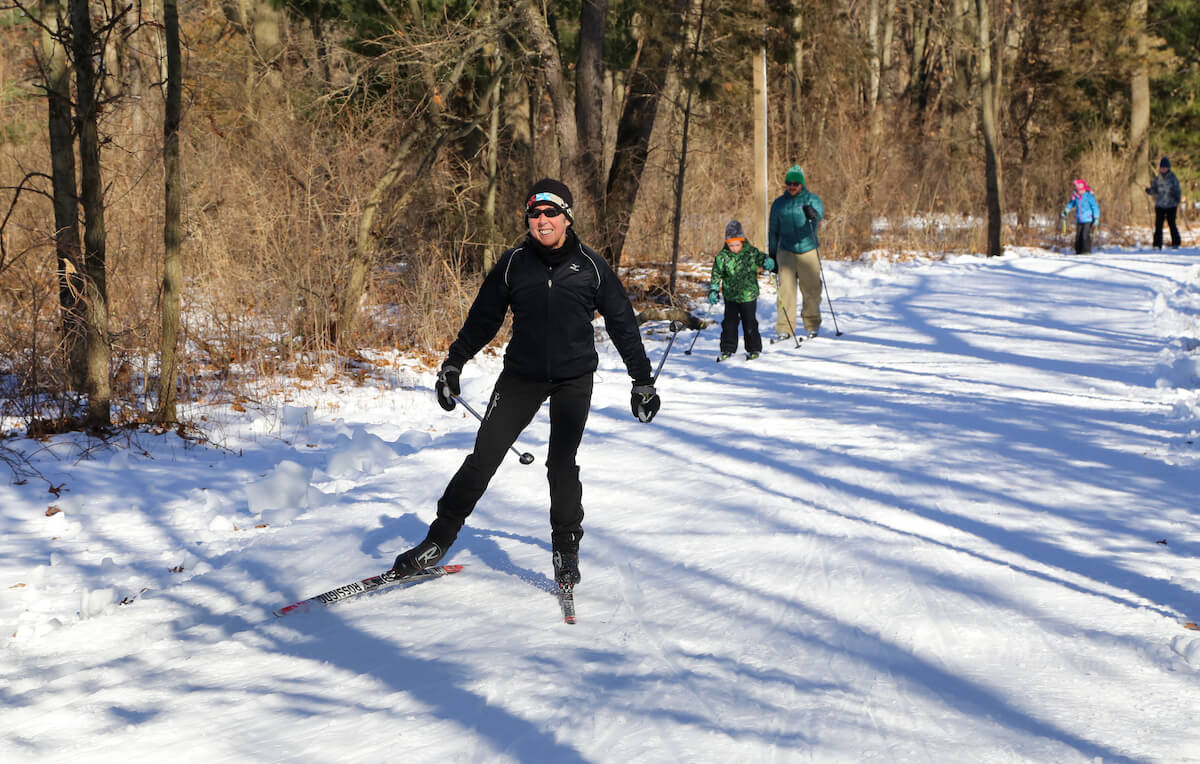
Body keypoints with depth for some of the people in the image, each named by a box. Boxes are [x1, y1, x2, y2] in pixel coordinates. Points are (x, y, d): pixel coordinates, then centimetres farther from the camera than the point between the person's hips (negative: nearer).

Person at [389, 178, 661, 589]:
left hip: (574, 379, -1)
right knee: (484, 455, -4)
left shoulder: (591, 266, -3)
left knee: (562, 463, -5)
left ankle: (566, 548, 11)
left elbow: (622, 323, 6)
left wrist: (643, 380, 8)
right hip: (522, 374, 1)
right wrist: (453, 364, 6)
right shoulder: (514, 263, 0)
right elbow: (483, 317, 10)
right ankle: (439, 537, 3)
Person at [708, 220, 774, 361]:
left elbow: (761, 258, 7)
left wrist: (768, 262, -17)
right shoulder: (722, 257, -6)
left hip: (749, 295, -1)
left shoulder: (751, 252, -8)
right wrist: (713, 291, -9)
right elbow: (716, 275, -1)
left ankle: (754, 349, 19)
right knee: (729, 323, 4)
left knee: (750, 323, 5)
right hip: (731, 296, 1)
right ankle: (727, 349, 15)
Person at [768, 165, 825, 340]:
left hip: (808, 250, -1)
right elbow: (773, 231, 15)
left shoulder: (812, 199, -2)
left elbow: (819, 213, -25)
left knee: (811, 289, 4)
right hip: (786, 251, 1)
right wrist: (772, 255, 13)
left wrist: (813, 214, -49)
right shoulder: (779, 204, 6)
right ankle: (784, 329, -6)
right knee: (786, 288, -8)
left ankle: (812, 325, 21)